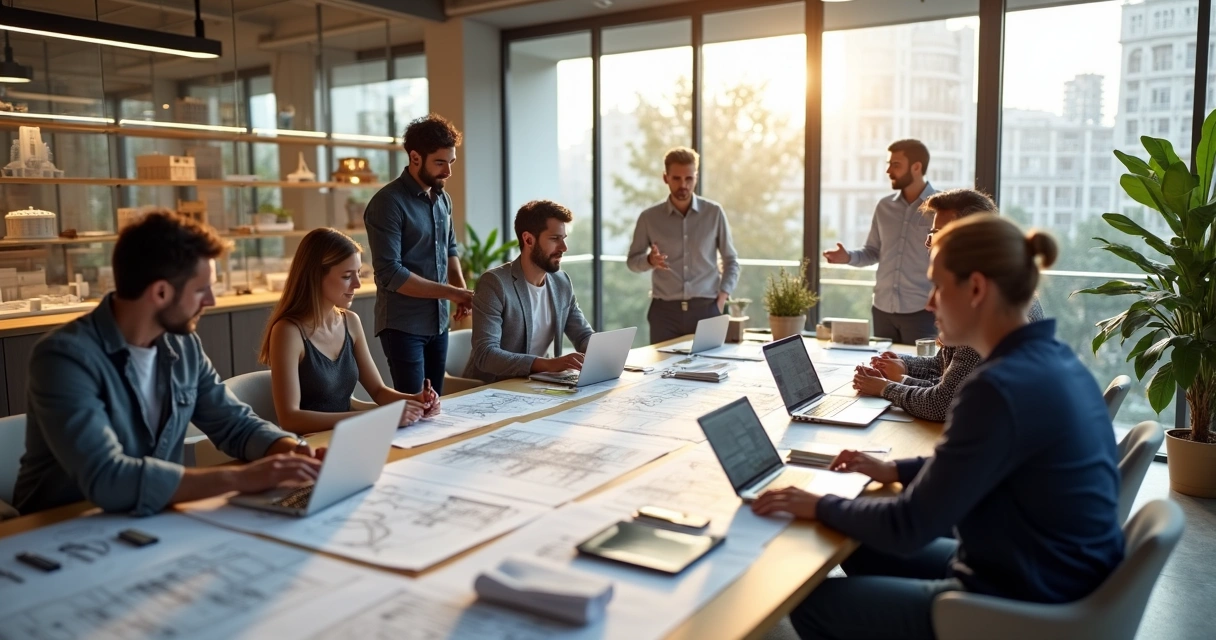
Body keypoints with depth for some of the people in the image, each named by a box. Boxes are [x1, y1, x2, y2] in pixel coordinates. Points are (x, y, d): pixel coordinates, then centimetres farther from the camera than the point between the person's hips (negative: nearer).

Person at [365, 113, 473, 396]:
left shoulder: (442, 198, 8)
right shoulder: (388, 203, -15)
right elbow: (390, 274, -20)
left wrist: (461, 289, 1)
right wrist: (451, 292, -18)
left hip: (439, 323, 7)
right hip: (403, 326, -7)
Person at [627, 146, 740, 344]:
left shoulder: (714, 213, 2)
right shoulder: (649, 217, 2)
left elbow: (731, 261, 9)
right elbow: (632, 260, 11)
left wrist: (721, 301, -2)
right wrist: (650, 260, -12)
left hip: (706, 309, 0)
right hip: (665, 311, 0)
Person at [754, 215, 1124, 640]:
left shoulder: (1001, 386, -28)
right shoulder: (1051, 360, 2)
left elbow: (909, 528, -23)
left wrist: (820, 505, -9)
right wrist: (896, 470, 13)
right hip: (1057, 580, 9)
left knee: (812, 603, 1)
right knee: (863, 554, 22)